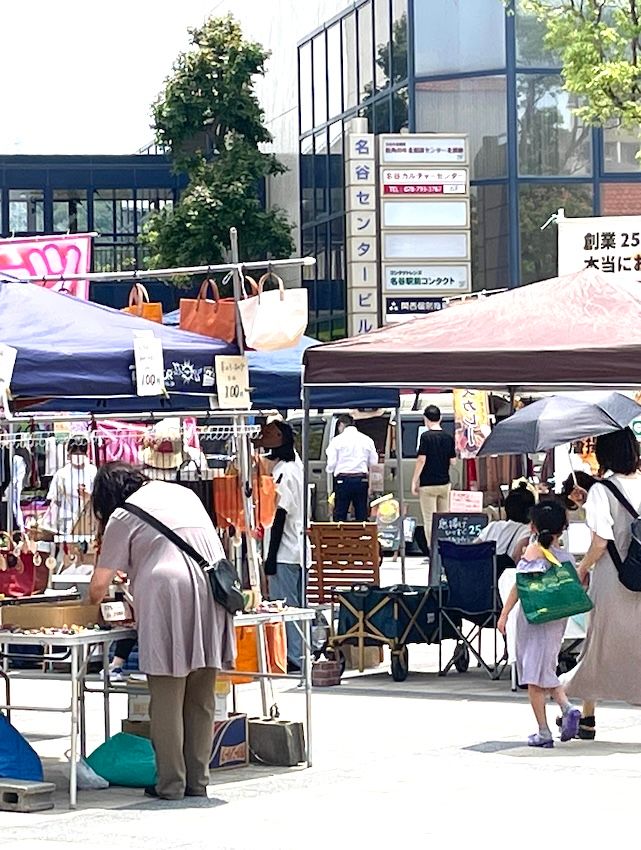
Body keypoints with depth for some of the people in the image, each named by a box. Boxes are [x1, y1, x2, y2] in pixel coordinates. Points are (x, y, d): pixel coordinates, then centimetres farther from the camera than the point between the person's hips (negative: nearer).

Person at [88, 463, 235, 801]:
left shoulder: (123, 517, 6)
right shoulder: (184, 494, 23)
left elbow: (99, 586, 6)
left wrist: (93, 603, 30)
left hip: (168, 596, -6)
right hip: (212, 592, 6)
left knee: (167, 699, 1)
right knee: (201, 700, 12)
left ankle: (171, 783, 2)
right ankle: (198, 780, 15)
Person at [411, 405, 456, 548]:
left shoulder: (426, 436, -11)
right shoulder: (449, 438, 5)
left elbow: (421, 460, -13)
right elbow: (452, 461, 7)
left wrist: (414, 481, -7)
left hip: (428, 484, -5)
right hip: (444, 483, 5)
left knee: (430, 521, -2)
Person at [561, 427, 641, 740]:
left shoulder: (601, 490, -12)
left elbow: (600, 541, -15)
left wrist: (581, 570, -1)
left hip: (610, 579, -4)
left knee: (599, 644, 9)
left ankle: (588, 719, 16)